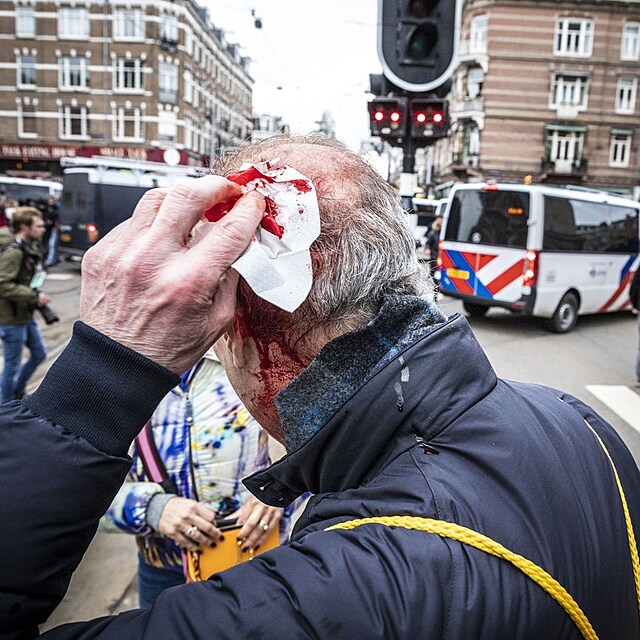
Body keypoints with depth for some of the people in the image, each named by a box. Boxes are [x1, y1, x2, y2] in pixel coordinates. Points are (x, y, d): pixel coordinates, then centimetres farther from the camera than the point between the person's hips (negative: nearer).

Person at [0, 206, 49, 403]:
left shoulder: (30, 247, 7)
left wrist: (36, 295, 3)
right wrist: (34, 296, -23)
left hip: (26, 315, 9)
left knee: (39, 354, 19)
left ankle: (18, 392, 37)